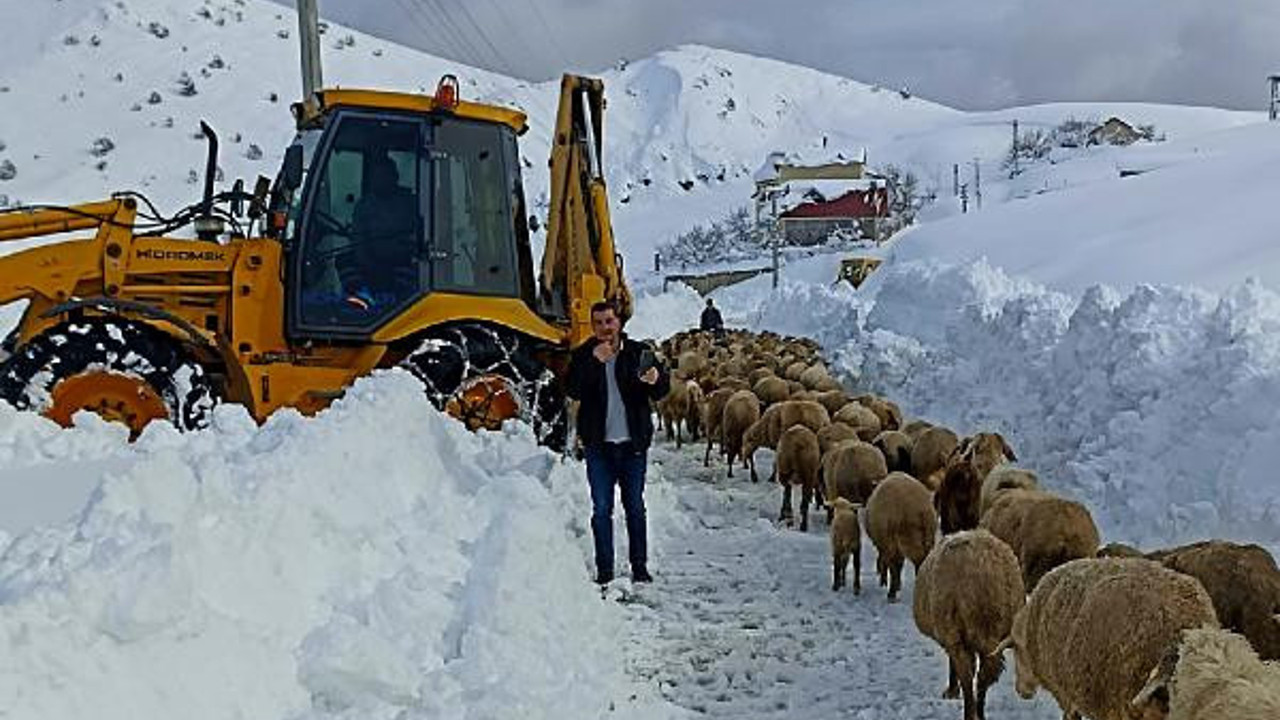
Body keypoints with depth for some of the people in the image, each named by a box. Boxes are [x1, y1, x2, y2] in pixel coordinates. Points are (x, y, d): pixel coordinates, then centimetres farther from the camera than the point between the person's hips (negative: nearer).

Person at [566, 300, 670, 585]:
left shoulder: (638, 353, 0)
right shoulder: (583, 355, 0)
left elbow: (663, 390, -3)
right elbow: (573, 391, -14)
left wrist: (656, 379, -27)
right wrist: (595, 362, -25)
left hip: (633, 443, 1)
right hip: (598, 445, 0)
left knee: (635, 507, 9)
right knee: (601, 509, 2)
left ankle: (640, 567, 17)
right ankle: (604, 569, 9)